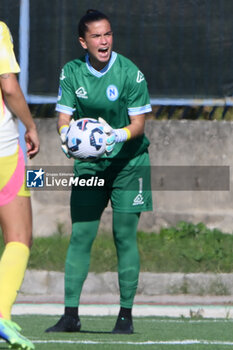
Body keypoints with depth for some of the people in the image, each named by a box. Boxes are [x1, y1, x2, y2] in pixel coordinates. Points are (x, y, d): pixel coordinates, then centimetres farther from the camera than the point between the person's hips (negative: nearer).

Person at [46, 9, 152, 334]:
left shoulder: (130, 73, -12)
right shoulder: (71, 72, -3)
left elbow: (139, 123, -12)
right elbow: (64, 117, -2)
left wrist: (119, 135, -33)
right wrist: (66, 133, -24)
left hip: (128, 160, -3)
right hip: (88, 162, 3)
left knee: (124, 235, -6)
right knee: (80, 235, -3)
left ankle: (126, 315, 1)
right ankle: (71, 314, -1)